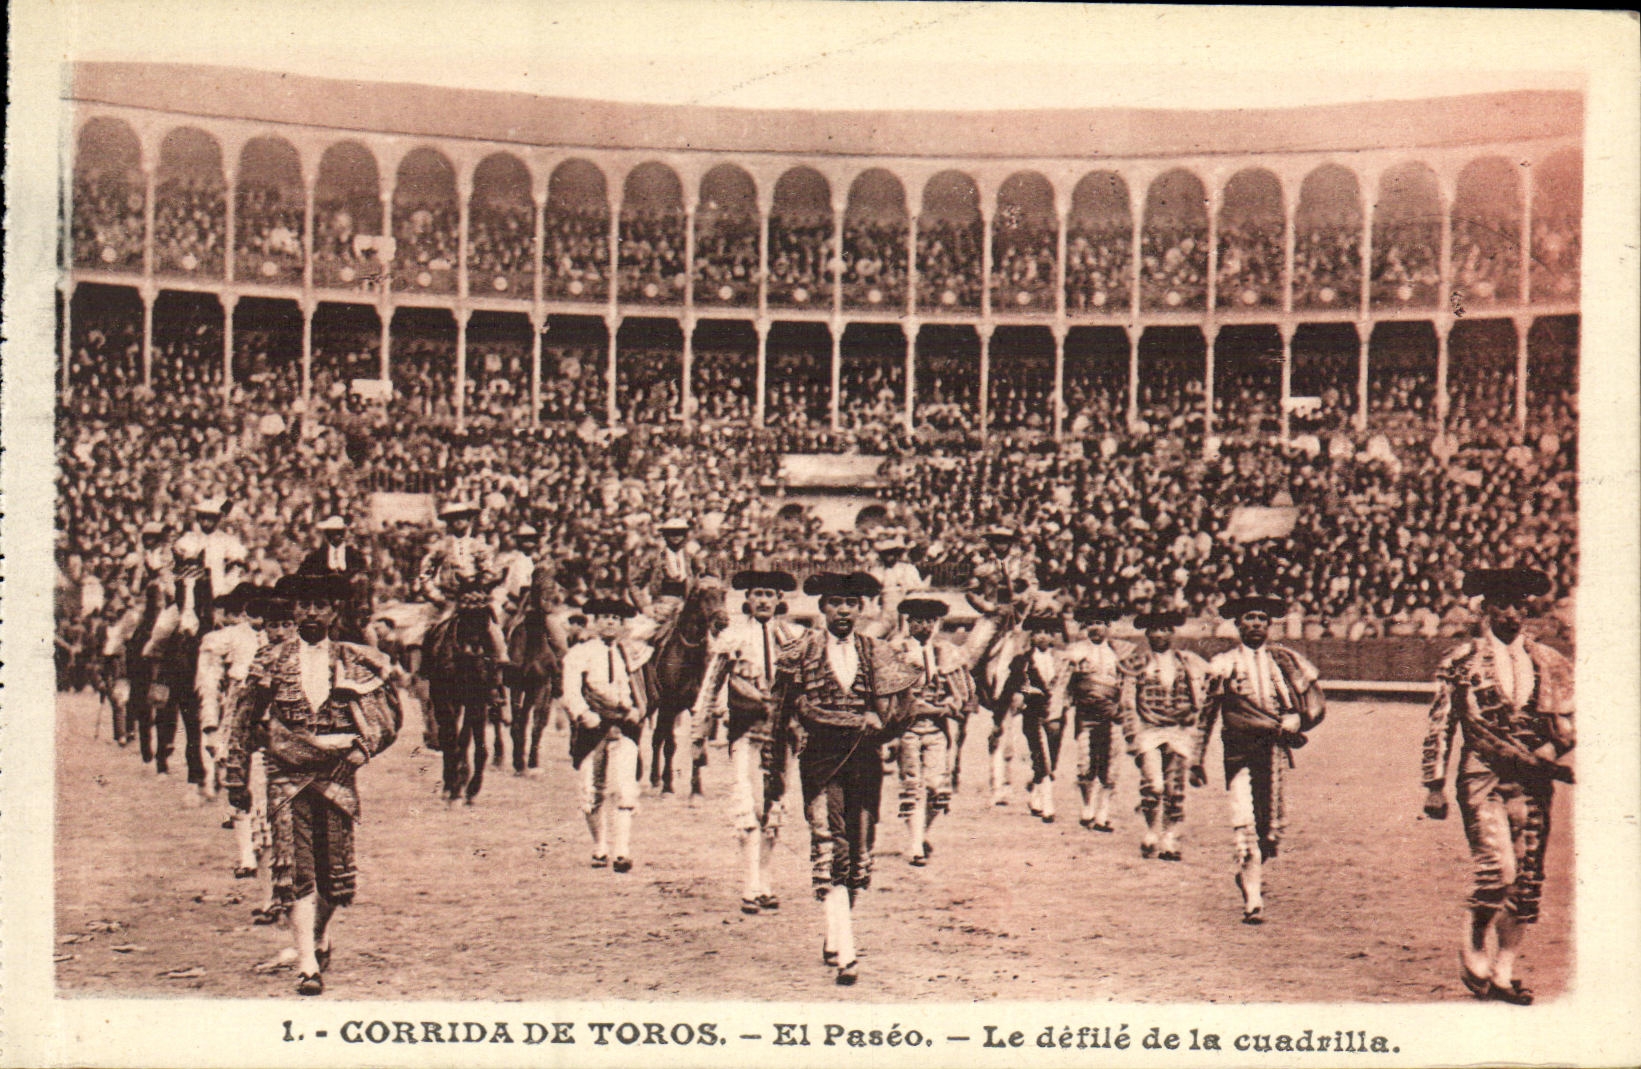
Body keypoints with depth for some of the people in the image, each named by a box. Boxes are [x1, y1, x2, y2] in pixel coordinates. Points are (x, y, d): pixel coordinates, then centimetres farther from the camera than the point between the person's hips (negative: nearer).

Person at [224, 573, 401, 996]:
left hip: (338, 775, 1)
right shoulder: (270, 662, 5)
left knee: (335, 870, 4)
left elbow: (388, 717, 12)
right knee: (297, 870, -10)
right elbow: (244, 723, 10)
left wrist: (362, 748, -4)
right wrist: (237, 779, 8)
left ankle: (322, 935, 33)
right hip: (287, 778, -1)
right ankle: (307, 964, -11)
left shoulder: (354, 663, 7)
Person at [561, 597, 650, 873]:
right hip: (592, 728, -1)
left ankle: (623, 852, -16)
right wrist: (585, 715, -25)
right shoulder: (579, 654, 4)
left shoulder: (629, 655, 15)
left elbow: (639, 691, 21)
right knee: (593, 793, 5)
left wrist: (637, 712, 0)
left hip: (623, 729, 1)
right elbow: (571, 693, -8)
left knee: (625, 789, -14)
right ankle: (600, 850, 22)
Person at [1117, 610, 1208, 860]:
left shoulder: (1188, 663, 10)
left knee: (1175, 788, 1)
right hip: (1148, 730, -2)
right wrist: (1131, 732, -6)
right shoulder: (1137, 663, 4)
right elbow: (1127, 700, 2)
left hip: (1179, 731, 2)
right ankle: (1151, 833, 5)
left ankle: (1169, 840, 11)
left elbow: (1199, 700, 16)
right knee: (1153, 785, -15)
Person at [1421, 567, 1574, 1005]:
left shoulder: (1549, 664, 13)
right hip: (1482, 776, -4)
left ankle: (1502, 973, 14)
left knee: (1526, 879, 3)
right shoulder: (1462, 662, 4)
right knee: (1498, 868, -19)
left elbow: (1571, 721, 15)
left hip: (1533, 782, 4)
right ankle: (1474, 947, 4)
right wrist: (1435, 785, -2)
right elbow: (1439, 728, 3)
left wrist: (1549, 750, -6)